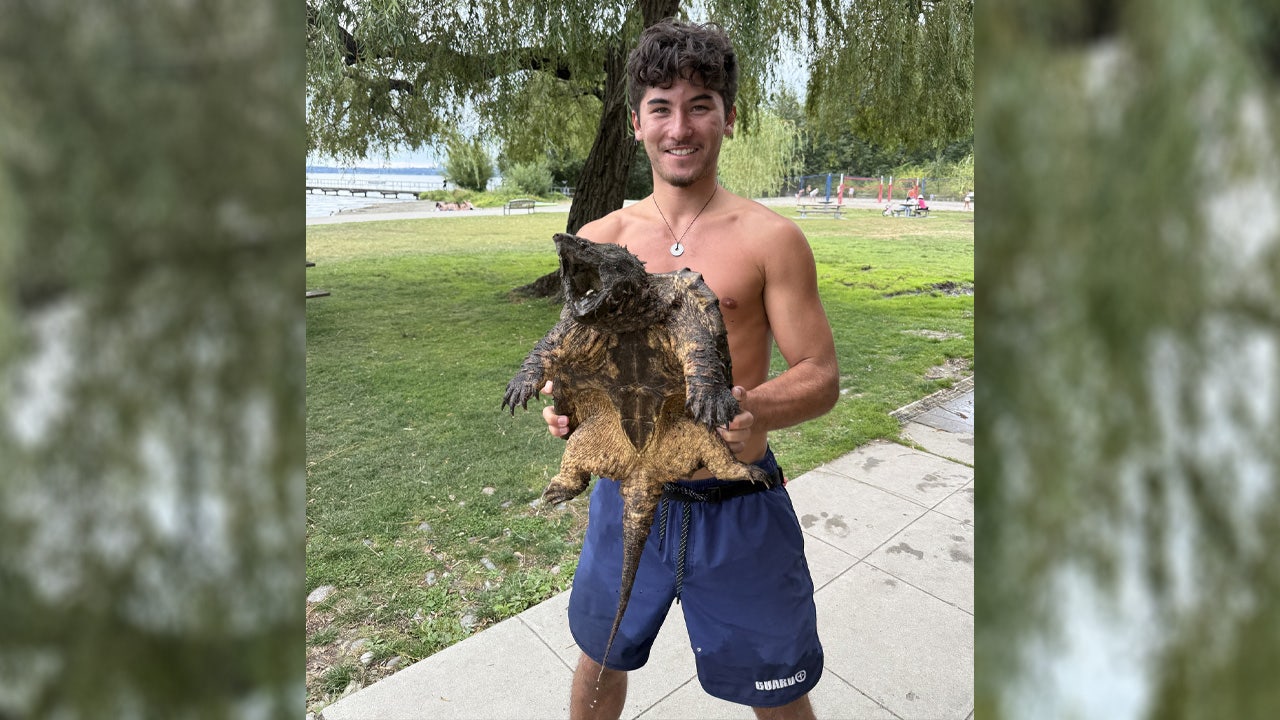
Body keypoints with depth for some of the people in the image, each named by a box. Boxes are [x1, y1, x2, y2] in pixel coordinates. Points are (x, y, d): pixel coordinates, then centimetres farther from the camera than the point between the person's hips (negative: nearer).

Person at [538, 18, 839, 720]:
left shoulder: (770, 238, -9)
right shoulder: (598, 240, 0)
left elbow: (820, 375, -7)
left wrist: (756, 411, -29)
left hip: (737, 509, -2)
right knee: (600, 659, 25)